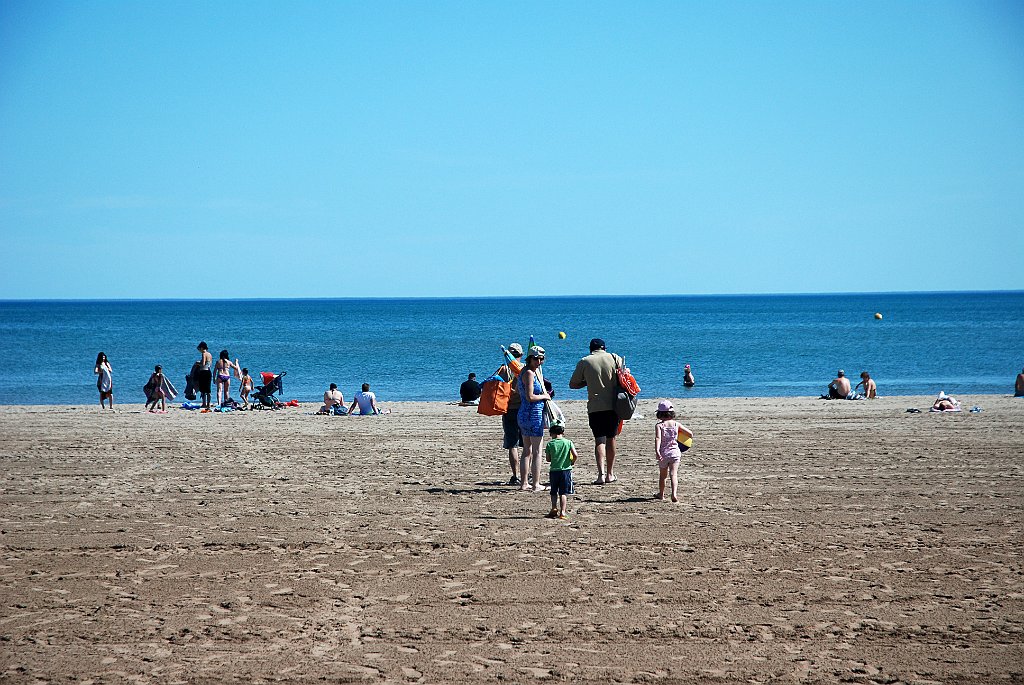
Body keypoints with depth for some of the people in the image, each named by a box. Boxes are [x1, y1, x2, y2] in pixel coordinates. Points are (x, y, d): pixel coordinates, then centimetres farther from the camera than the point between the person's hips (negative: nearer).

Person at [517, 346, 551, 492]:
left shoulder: (527, 371, 13)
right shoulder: (529, 373, -17)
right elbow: (530, 397, -23)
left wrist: (544, 395, 12)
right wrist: (544, 396, -7)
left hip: (523, 414, 10)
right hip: (533, 414, -10)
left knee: (527, 451, 16)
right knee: (537, 452, -3)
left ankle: (523, 483, 20)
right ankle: (536, 485, -1)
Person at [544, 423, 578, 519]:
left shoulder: (550, 444, -2)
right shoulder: (568, 442, -2)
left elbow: (548, 458, 2)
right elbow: (575, 455, -8)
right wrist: (572, 462, 10)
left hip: (554, 471, 0)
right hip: (566, 470, 0)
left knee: (554, 492, 16)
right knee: (563, 493, 3)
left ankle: (554, 508, 3)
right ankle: (562, 511, -4)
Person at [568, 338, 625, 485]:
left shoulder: (584, 362, 1)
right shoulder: (614, 358, 3)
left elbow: (573, 384, 8)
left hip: (595, 407, -1)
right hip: (613, 405, 2)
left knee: (599, 439, -2)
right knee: (611, 439, 13)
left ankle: (601, 474, -17)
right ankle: (610, 474, 20)